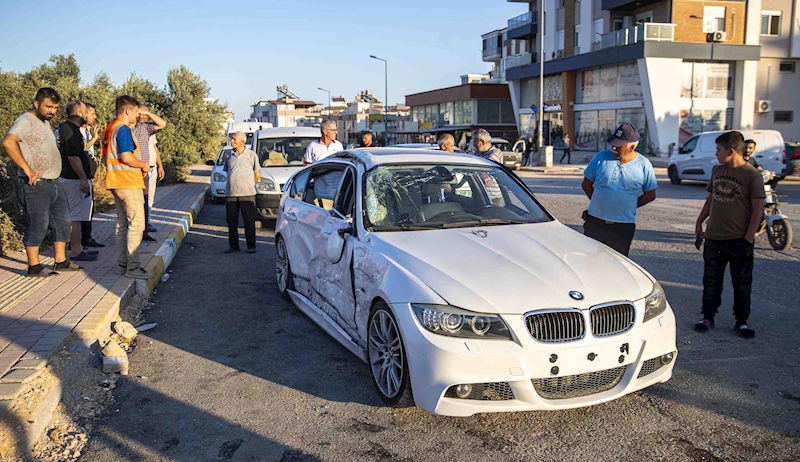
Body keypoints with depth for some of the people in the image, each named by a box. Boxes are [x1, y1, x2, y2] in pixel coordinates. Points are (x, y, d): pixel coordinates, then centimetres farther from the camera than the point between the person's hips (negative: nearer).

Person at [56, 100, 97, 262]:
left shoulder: (62, 128, 15)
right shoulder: (71, 130, -17)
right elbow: (73, 157, -24)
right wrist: (83, 179, -23)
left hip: (65, 177, 11)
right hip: (74, 179, -11)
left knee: (73, 215, 15)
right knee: (76, 216, -5)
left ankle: (77, 248, 23)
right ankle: (75, 251, 0)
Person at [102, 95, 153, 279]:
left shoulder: (109, 129, 16)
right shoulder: (124, 129, -14)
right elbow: (127, 157, -23)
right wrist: (144, 165, -5)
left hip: (116, 182, 10)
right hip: (129, 183, -10)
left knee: (122, 224, 13)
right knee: (136, 225, -6)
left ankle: (121, 264, 17)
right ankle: (133, 267, -5)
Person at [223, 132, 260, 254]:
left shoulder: (251, 155, 2)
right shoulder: (228, 155, 10)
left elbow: (257, 174, 7)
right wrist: (234, 184, 15)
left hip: (247, 194, -3)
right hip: (230, 193, 3)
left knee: (249, 221, 0)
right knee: (231, 221, 6)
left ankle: (251, 246, 9)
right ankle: (233, 245, 16)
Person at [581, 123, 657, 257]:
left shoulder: (644, 165, -3)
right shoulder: (601, 157, -3)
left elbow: (650, 195, 6)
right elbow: (586, 184, 6)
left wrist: (629, 206, 3)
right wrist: (599, 201, 4)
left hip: (624, 227, 0)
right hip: (595, 222, 1)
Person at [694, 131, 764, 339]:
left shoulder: (752, 174, -10)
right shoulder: (717, 171, 8)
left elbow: (758, 208, -11)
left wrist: (749, 237, -13)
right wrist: (699, 222, 13)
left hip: (739, 240, -5)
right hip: (713, 236, 5)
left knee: (742, 283, 7)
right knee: (711, 281, 10)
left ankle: (742, 321, 19)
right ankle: (708, 316, 20)